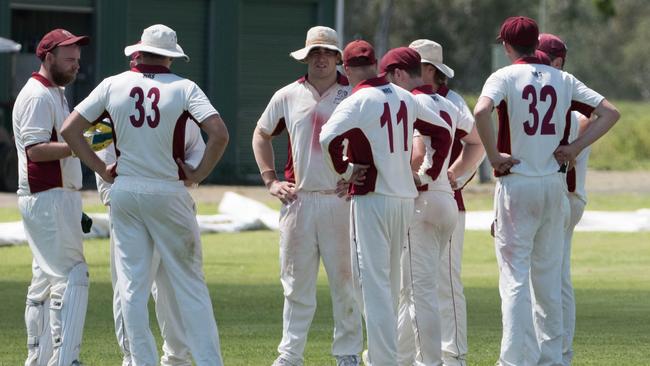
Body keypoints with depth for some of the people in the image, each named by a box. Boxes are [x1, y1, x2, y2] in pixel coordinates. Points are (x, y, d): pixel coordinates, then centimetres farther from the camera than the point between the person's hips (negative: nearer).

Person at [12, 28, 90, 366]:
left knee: (46, 280, 13)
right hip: (47, 199, -11)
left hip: (60, 197, 11)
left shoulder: (55, 94, 20)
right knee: (72, 275, -15)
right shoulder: (37, 96, -13)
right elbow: (35, 149, -23)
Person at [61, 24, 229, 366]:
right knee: (189, 283, 3)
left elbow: (69, 129, 1)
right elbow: (219, 134, -16)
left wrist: (101, 169, 7)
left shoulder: (113, 85, 2)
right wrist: (199, 173, -4)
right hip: (168, 193, -2)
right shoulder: (183, 88, -5)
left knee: (132, 285, 7)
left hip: (124, 192, 2)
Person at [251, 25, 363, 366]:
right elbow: (261, 134, 22)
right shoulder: (287, 96, 9)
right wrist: (270, 179, 12)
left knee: (344, 281, 0)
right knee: (296, 283, 4)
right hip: (298, 201, 2)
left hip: (341, 201, -2)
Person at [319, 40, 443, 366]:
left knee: (373, 282, -5)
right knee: (390, 283, 16)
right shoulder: (404, 97, 9)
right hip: (405, 197, 7)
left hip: (371, 196, -7)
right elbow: (440, 128, 18)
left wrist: (344, 170, -11)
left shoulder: (358, 101, -11)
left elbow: (329, 138, -27)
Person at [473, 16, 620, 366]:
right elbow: (610, 112, 5)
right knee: (548, 276, 13)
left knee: (515, 275, -3)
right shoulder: (562, 79, 8)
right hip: (555, 184, 4)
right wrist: (575, 148, 3)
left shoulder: (505, 76, -6)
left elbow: (481, 111, -26)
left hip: (516, 185, -4)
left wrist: (494, 155, -15)